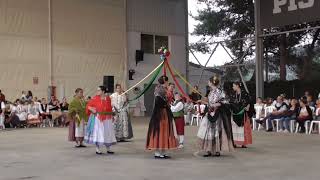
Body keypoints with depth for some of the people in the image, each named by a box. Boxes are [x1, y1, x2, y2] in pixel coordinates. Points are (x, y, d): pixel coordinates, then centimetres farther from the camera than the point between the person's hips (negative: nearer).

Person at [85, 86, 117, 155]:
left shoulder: (108, 98, 5)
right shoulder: (95, 98, -5)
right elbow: (88, 106, -4)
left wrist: (111, 115, 8)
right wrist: (92, 109, -21)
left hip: (106, 119, 3)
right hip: (97, 118, -3)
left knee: (107, 133, 8)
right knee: (97, 133, -1)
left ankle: (108, 149, 19)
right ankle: (97, 149, 8)